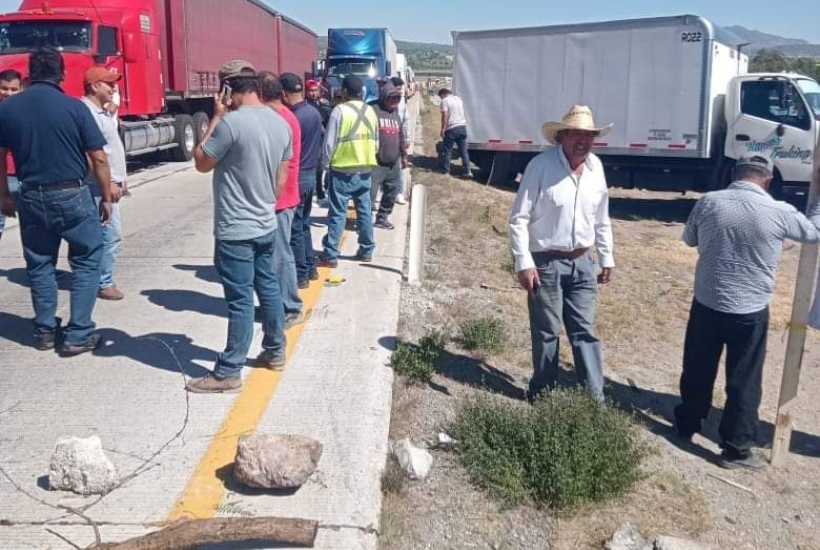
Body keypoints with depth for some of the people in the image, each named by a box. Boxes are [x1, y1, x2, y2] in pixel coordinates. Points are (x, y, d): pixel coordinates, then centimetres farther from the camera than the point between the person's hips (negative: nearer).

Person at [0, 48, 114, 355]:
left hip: (31, 197, 4)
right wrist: (107, 197, 1)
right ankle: (78, 335, 3)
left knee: (39, 265, 16)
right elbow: (98, 159, -8)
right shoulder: (74, 107, -9)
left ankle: (45, 331, 23)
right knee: (86, 262, 7)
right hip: (72, 195, -3)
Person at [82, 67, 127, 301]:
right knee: (111, 235, -8)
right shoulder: (88, 113, -17)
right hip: (101, 186, -10)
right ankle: (104, 283, -1)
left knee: (105, 235, 14)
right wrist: (109, 182, -23)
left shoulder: (102, 111, 16)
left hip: (108, 183, 10)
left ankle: (98, 279, 23)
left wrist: (118, 178, 21)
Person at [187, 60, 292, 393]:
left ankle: (229, 373, 7)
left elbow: (201, 163, -7)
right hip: (266, 225, 8)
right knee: (268, 288, 19)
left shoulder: (232, 122, -20)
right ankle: (275, 352, 32)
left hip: (236, 230, -8)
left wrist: (216, 117, -5)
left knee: (240, 300, -3)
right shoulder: (281, 123, 5)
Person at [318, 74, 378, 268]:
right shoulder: (370, 111, 7)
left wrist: (326, 164, 1)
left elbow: (330, 143, -11)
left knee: (338, 213, -3)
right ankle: (366, 251, 20)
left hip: (343, 170, -5)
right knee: (364, 211, 12)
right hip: (365, 169, 6)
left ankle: (330, 255, 0)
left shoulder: (340, 110, -12)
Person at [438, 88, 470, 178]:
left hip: (451, 129, -6)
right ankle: (467, 171, 7)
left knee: (447, 151, 4)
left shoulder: (445, 101, -8)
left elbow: (445, 115, -15)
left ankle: (446, 171, 7)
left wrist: (443, 129, -14)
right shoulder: (458, 98, 13)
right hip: (462, 126, 6)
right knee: (464, 151, 8)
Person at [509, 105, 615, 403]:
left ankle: (595, 398, 17)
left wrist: (606, 257, 14)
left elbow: (601, 218, 14)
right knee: (546, 333, 7)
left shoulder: (596, 166, 3)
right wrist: (524, 263, -18)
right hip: (546, 262, -5)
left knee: (585, 331, 9)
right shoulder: (541, 165, -15)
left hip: (582, 262, 5)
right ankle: (543, 392, 25)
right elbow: (518, 219, -14)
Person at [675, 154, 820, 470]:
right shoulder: (779, 212, -10)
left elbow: (689, 239, 12)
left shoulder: (708, 202, -5)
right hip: (750, 312, -2)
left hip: (706, 304, 2)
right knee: (744, 382, 9)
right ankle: (736, 450, 17)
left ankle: (687, 425, 36)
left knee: (697, 371, 19)